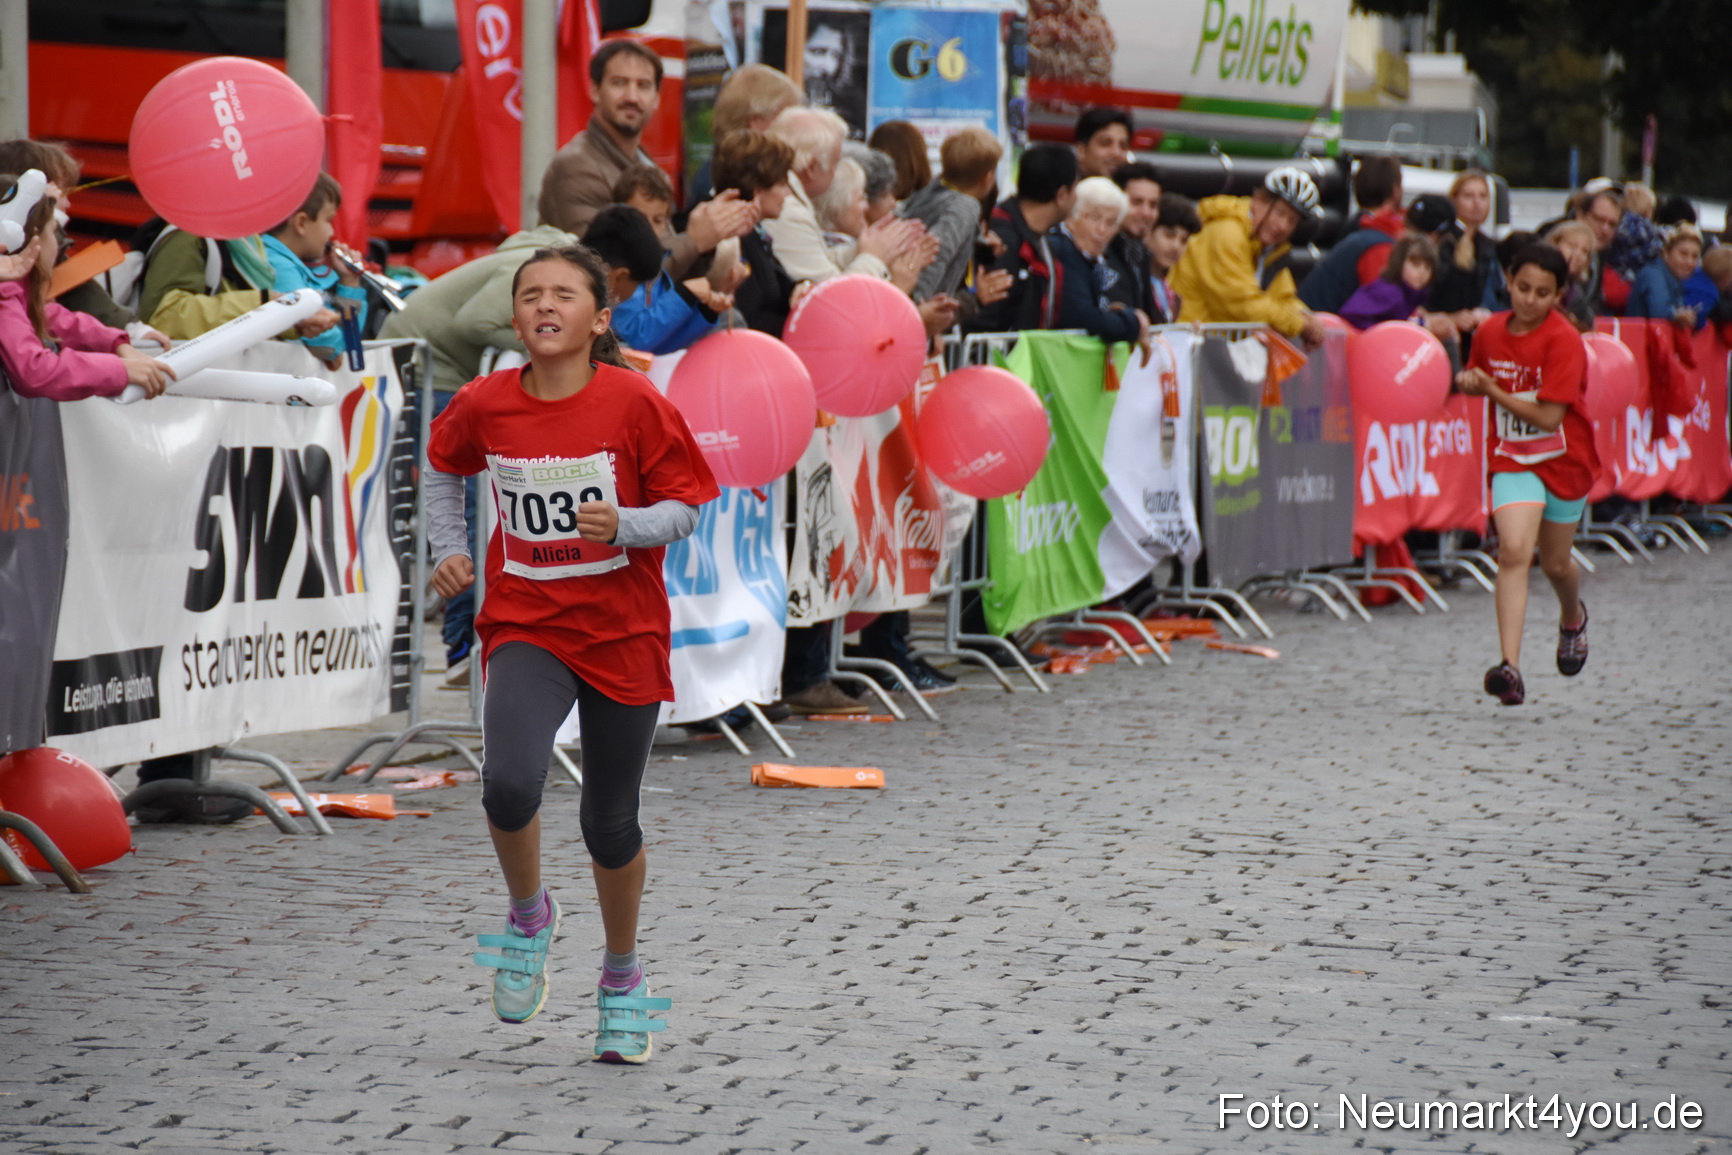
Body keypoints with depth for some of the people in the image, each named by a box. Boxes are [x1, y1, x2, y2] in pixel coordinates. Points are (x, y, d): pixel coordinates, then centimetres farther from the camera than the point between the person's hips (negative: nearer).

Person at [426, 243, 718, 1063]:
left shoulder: (634, 402, -12)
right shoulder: (485, 404, -4)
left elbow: (683, 509, -6)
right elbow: (442, 466, 18)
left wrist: (623, 525, -25)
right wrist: (450, 549, 6)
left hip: (623, 632, -1)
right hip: (525, 626, 1)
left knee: (609, 822, 9)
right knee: (510, 783, -24)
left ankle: (622, 979, 33)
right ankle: (528, 916, 7)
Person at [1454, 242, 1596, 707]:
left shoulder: (1563, 340, -19)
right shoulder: (1490, 332, -3)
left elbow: (1549, 415, -24)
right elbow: (1480, 380, 17)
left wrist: (1492, 390, -21)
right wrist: (1470, 382, -6)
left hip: (1564, 461, -2)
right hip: (1513, 460, 2)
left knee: (1555, 563, 15)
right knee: (1514, 551, -20)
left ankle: (1573, 617, 52)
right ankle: (1510, 668, -29)